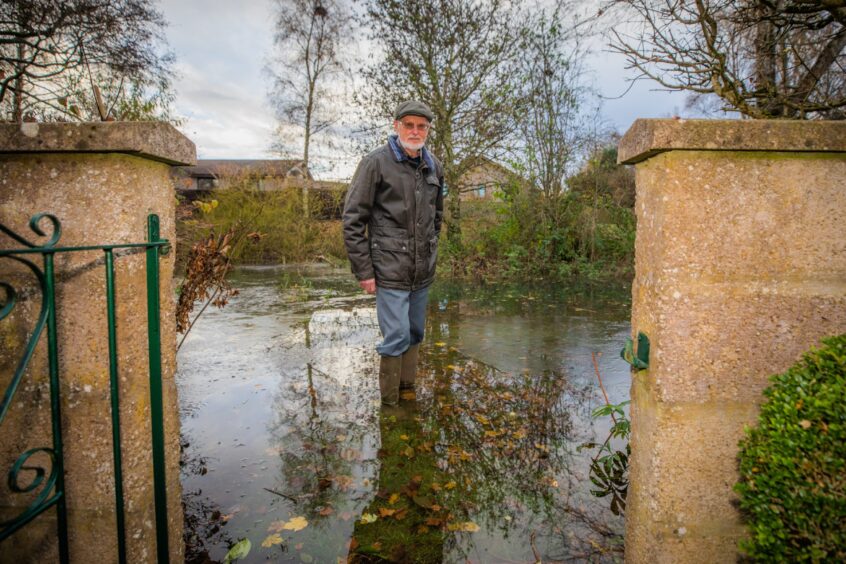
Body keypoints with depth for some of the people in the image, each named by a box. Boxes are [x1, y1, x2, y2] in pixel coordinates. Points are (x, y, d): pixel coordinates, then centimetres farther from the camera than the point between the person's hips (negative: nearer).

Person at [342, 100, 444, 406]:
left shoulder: (434, 167, 8)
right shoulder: (376, 163, -9)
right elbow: (353, 220, -10)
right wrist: (363, 271, -12)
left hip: (423, 272, 6)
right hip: (390, 270, -6)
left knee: (415, 334, 14)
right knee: (397, 337, -5)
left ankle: (409, 391, 31)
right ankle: (389, 402, 13)